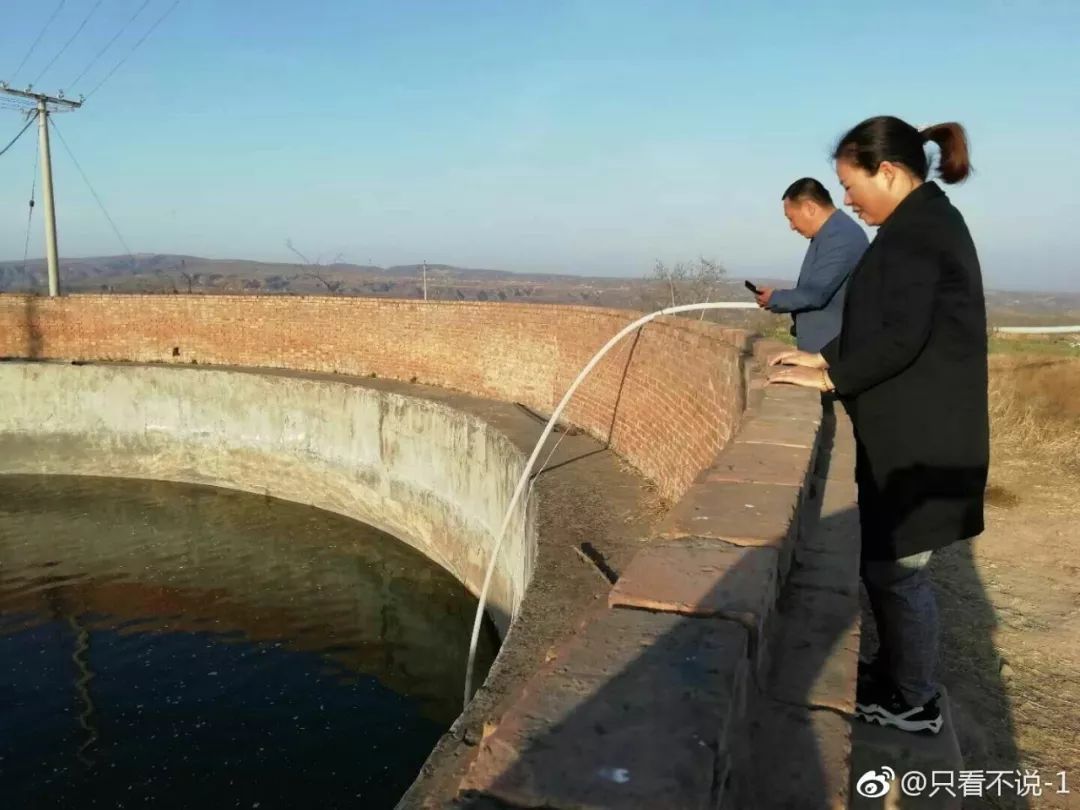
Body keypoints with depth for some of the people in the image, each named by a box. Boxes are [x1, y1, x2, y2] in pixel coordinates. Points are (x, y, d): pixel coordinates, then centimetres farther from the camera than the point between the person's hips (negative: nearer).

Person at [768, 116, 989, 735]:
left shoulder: (915, 231, -17)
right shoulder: (927, 222, 15)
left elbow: (900, 339, -22)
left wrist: (830, 377, -11)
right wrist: (827, 356, 15)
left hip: (919, 439, -10)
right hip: (916, 432, 10)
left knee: (896, 566, 2)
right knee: (885, 560, 19)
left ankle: (915, 701, 19)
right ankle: (896, 670, 34)